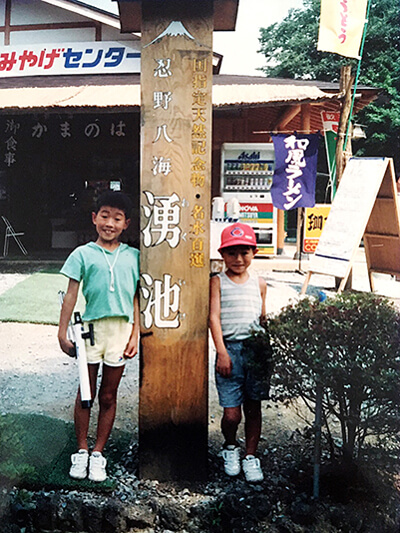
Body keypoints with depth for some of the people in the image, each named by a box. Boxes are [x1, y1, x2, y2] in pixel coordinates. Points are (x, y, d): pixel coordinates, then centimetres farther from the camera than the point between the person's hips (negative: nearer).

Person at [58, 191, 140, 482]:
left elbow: (137, 299, 8)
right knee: (86, 392, 8)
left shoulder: (133, 256, 7)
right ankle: (81, 450, 23)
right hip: (91, 328, -1)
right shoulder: (83, 254, 2)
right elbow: (71, 295, 2)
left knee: (109, 395, 9)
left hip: (121, 331, 2)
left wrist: (135, 335, 2)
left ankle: (98, 452, 22)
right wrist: (63, 332, -2)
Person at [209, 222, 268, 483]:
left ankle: (251, 456, 26)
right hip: (230, 349, -3)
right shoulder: (218, 282, 3)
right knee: (231, 413, -4)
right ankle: (230, 446, 26)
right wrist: (222, 352, -12)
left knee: (253, 408, 8)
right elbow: (214, 317, -4)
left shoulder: (259, 284, 13)